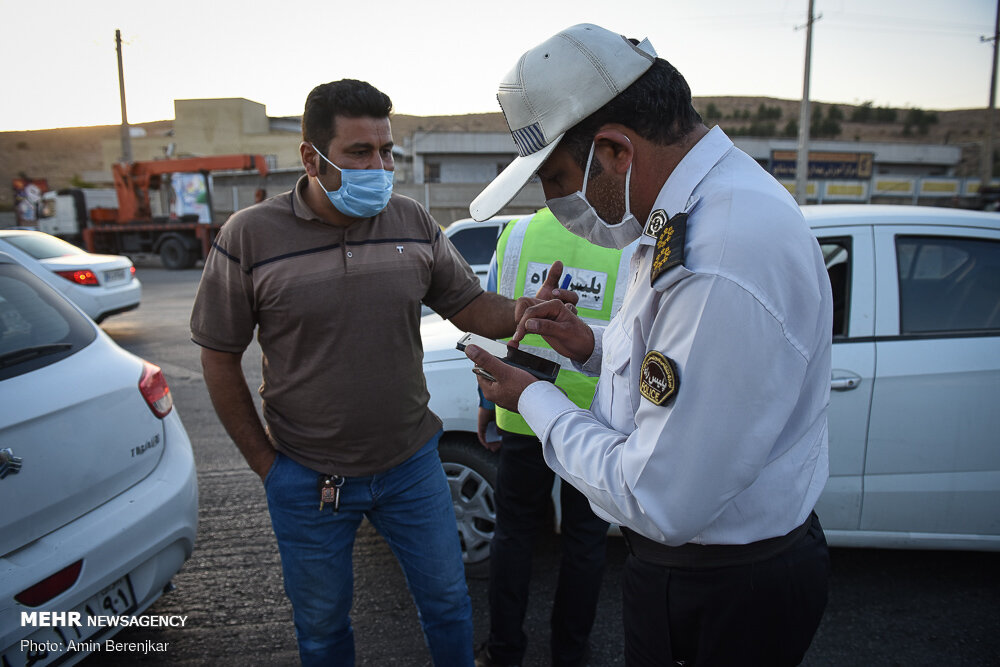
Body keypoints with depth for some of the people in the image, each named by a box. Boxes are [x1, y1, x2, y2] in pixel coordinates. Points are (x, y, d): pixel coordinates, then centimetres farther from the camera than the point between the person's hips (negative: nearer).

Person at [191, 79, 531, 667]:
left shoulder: (414, 223, -4)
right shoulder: (250, 237, -12)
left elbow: (470, 306, 2)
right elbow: (220, 358, -4)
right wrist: (264, 462, -3)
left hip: (411, 462, 2)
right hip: (307, 480, -1)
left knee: (447, 599, 18)